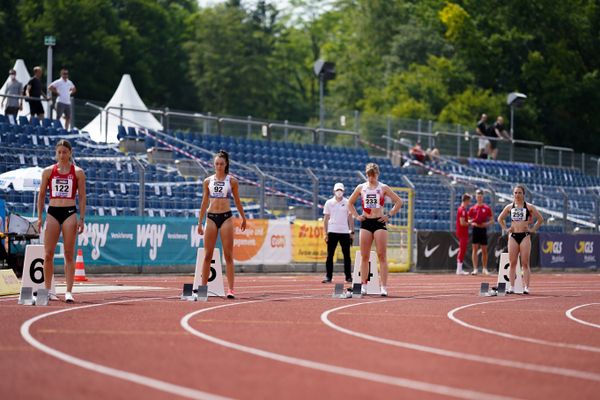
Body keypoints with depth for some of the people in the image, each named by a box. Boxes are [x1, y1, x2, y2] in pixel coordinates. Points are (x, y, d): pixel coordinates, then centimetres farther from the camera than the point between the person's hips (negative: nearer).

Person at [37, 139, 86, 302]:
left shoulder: (78, 172, 4)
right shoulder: (48, 171, 7)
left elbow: (82, 197, 4)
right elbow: (41, 195, 11)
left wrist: (82, 219, -3)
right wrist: (39, 217, 4)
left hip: (70, 213, -1)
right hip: (52, 212, 1)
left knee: (69, 254, -2)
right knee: (48, 254, -1)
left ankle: (69, 292, -1)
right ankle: (47, 290, 10)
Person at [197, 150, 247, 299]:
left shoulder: (232, 181, 3)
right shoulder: (208, 181, 8)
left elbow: (237, 201, 12)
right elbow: (204, 203, 12)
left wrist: (243, 218, 17)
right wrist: (200, 222, 10)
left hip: (226, 217, -2)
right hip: (211, 217, 2)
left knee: (228, 255, -4)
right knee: (207, 255, 2)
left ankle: (231, 289, -5)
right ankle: (203, 287, 7)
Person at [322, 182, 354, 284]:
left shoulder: (347, 203, 5)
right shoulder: (329, 203, 6)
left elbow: (350, 218, 7)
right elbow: (326, 218, 8)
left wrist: (352, 232, 1)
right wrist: (326, 233, 2)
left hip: (344, 232, 0)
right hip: (332, 232, 0)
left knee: (347, 255, 1)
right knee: (330, 255, -2)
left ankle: (348, 276, 6)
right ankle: (328, 276, 1)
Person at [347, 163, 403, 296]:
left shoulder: (383, 188, 3)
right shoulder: (361, 188, 9)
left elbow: (399, 202, 4)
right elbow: (350, 203, 20)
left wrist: (389, 215, -3)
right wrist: (356, 216, 7)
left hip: (379, 223, -2)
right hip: (365, 223, 2)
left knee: (382, 256, -7)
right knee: (364, 256, 2)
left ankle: (384, 287, -9)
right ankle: (364, 285, 7)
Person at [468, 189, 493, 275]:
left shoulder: (487, 208, 3)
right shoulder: (472, 208, 7)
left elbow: (492, 220, 6)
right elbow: (468, 219, 12)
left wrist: (486, 224, -12)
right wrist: (472, 223, -9)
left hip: (483, 229, 0)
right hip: (475, 229, 0)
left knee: (484, 250, 4)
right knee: (475, 249, -4)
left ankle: (484, 268, 13)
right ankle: (475, 269, -5)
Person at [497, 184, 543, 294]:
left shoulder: (529, 207, 2)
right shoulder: (509, 207, 9)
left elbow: (540, 219, 6)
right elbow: (500, 218, 21)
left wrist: (533, 229, 1)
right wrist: (505, 229, 11)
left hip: (525, 236, -3)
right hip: (513, 236, 3)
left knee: (525, 264, -4)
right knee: (512, 263, 2)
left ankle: (526, 287, -6)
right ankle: (511, 287, 3)